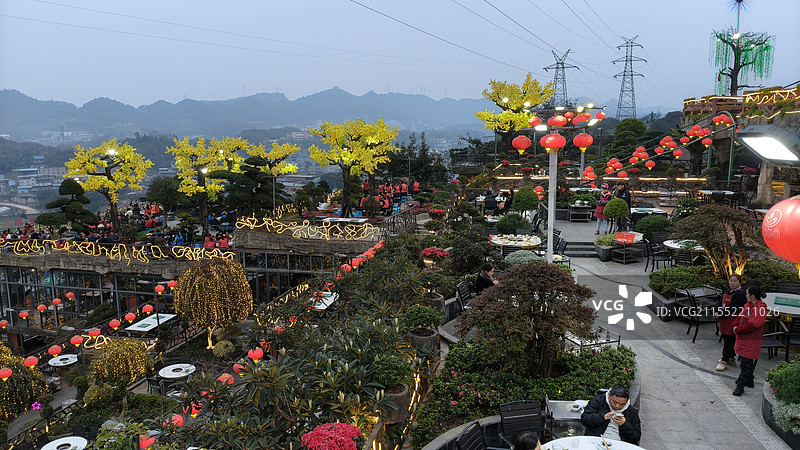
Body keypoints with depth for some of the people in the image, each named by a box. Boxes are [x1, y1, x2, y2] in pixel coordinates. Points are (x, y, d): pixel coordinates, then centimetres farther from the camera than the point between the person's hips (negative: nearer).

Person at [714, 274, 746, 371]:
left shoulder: (740, 294, -17)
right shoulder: (728, 290, 11)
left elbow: (732, 308, -21)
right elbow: (721, 302, 14)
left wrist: (721, 315, -17)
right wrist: (717, 312, -3)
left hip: (732, 321, -9)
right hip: (724, 320, 9)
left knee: (729, 341, -2)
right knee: (726, 339, 17)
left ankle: (724, 361, 5)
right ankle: (731, 359, 31)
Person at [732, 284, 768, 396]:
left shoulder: (761, 308, -18)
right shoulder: (747, 305, 9)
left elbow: (751, 325, -22)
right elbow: (740, 317, 15)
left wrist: (738, 330, -15)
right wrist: (735, 326, -3)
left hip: (752, 341, -9)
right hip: (742, 339, 9)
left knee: (747, 363, -4)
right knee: (743, 361, 19)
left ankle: (740, 386, 0)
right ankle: (749, 381, 35)